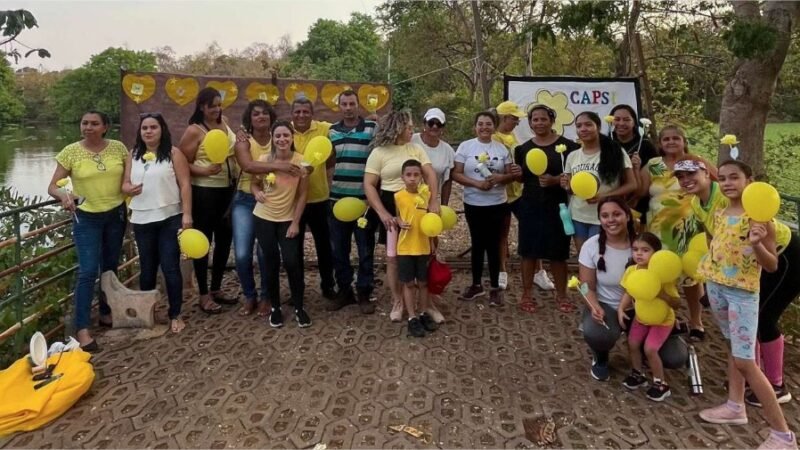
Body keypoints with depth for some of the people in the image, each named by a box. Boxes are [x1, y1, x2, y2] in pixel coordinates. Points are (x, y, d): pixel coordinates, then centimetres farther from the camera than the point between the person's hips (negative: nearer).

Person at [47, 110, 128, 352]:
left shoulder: (118, 148, -4)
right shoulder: (70, 152, -9)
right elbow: (52, 187, -8)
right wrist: (63, 194, -28)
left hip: (116, 214, 3)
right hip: (86, 218, -3)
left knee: (110, 267, 15)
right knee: (88, 271, -10)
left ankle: (106, 313, 32)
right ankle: (82, 329, -5)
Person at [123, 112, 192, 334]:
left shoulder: (173, 153, -3)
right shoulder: (133, 155, 10)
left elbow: (185, 184, -6)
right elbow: (125, 183, 12)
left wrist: (186, 214, -13)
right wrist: (129, 189, -13)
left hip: (169, 218, -4)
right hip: (142, 220, 4)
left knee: (170, 267, -1)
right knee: (147, 268, 14)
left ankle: (175, 315, 9)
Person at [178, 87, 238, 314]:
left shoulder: (224, 123, 8)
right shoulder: (194, 131, -11)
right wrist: (204, 171, -27)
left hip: (227, 189, 7)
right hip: (203, 192, -7)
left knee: (225, 239, 13)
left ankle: (216, 289, 28)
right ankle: (204, 295, 13)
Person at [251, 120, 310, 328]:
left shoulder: (301, 160, -11)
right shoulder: (263, 160, -9)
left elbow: (302, 194, -6)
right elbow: (254, 183, 5)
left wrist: (296, 223, -8)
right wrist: (257, 192, -19)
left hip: (289, 219, -1)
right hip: (264, 219, 1)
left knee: (292, 262, -7)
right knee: (272, 263, 7)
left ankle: (299, 308, 12)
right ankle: (275, 307, 23)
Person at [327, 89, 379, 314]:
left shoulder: (372, 128, -3)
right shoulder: (332, 131, 9)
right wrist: (329, 188, 10)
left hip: (365, 199, -4)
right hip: (337, 199, 4)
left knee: (365, 249, 5)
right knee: (338, 249, 9)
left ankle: (364, 293, 16)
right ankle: (344, 290, 23)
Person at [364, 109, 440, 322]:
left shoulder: (416, 149, 7)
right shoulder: (379, 152, -4)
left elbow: (430, 175, -1)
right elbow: (369, 185, -7)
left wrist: (434, 201, -15)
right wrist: (382, 213, -15)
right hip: (392, 206, -3)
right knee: (393, 257, 4)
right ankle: (397, 301, 18)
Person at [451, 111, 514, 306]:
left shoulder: (502, 148, 3)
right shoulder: (465, 146, -1)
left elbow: (511, 175, 5)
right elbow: (456, 174, -5)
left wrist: (501, 178, -17)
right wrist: (476, 183, -18)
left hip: (497, 204, 0)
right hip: (473, 204, 0)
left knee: (493, 245, 4)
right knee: (477, 243, 11)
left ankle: (495, 288, 13)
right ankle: (476, 284, 24)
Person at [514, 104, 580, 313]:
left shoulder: (566, 146, -4)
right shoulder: (524, 148, 8)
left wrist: (555, 180, -20)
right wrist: (516, 174, -6)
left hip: (557, 206, -2)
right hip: (530, 206, 3)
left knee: (558, 252, 5)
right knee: (529, 250, 6)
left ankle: (562, 295, 21)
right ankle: (527, 294, 18)